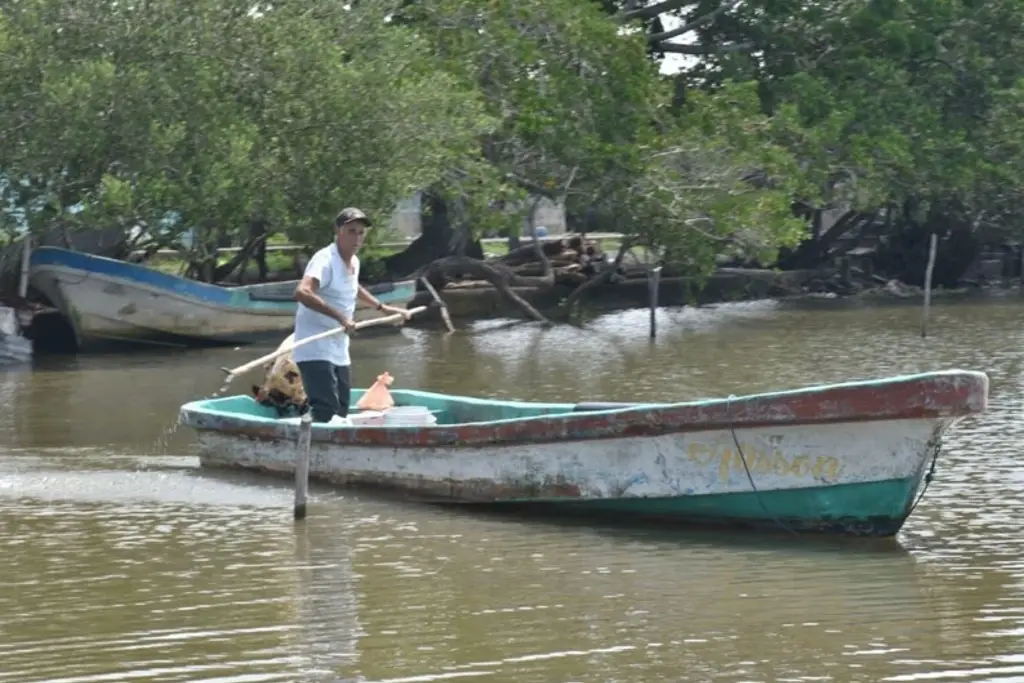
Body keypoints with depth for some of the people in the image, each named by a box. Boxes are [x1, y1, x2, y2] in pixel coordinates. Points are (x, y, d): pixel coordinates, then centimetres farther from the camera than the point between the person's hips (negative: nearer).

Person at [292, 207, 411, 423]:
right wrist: (339, 316, -40)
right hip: (315, 351, -10)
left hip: (339, 353, 10)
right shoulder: (325, 260, -18)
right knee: (326, 413, -20)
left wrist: (382, 307, 39)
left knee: (340, 413, 11)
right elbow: (302, 292, -37)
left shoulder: (354, 262, 11)